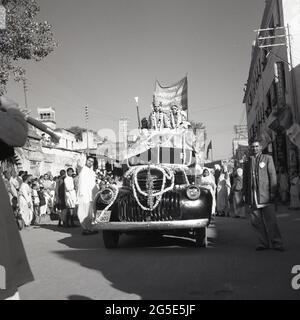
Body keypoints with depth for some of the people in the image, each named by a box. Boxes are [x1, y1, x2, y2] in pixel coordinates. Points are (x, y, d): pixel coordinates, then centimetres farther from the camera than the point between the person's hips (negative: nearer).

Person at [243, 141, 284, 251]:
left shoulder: (267, 158, 8)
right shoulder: (247, 162, 17)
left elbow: (272, 175, 2)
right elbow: (245, 180, 18)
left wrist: (273, 192, -7)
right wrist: (244, 194, 11)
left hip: (265, 194, -3)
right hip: (253, 196, 3)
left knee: (270, 220, -6)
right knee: (257, 221, 2)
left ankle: (276, 243, 2)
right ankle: (264, 243, 11)